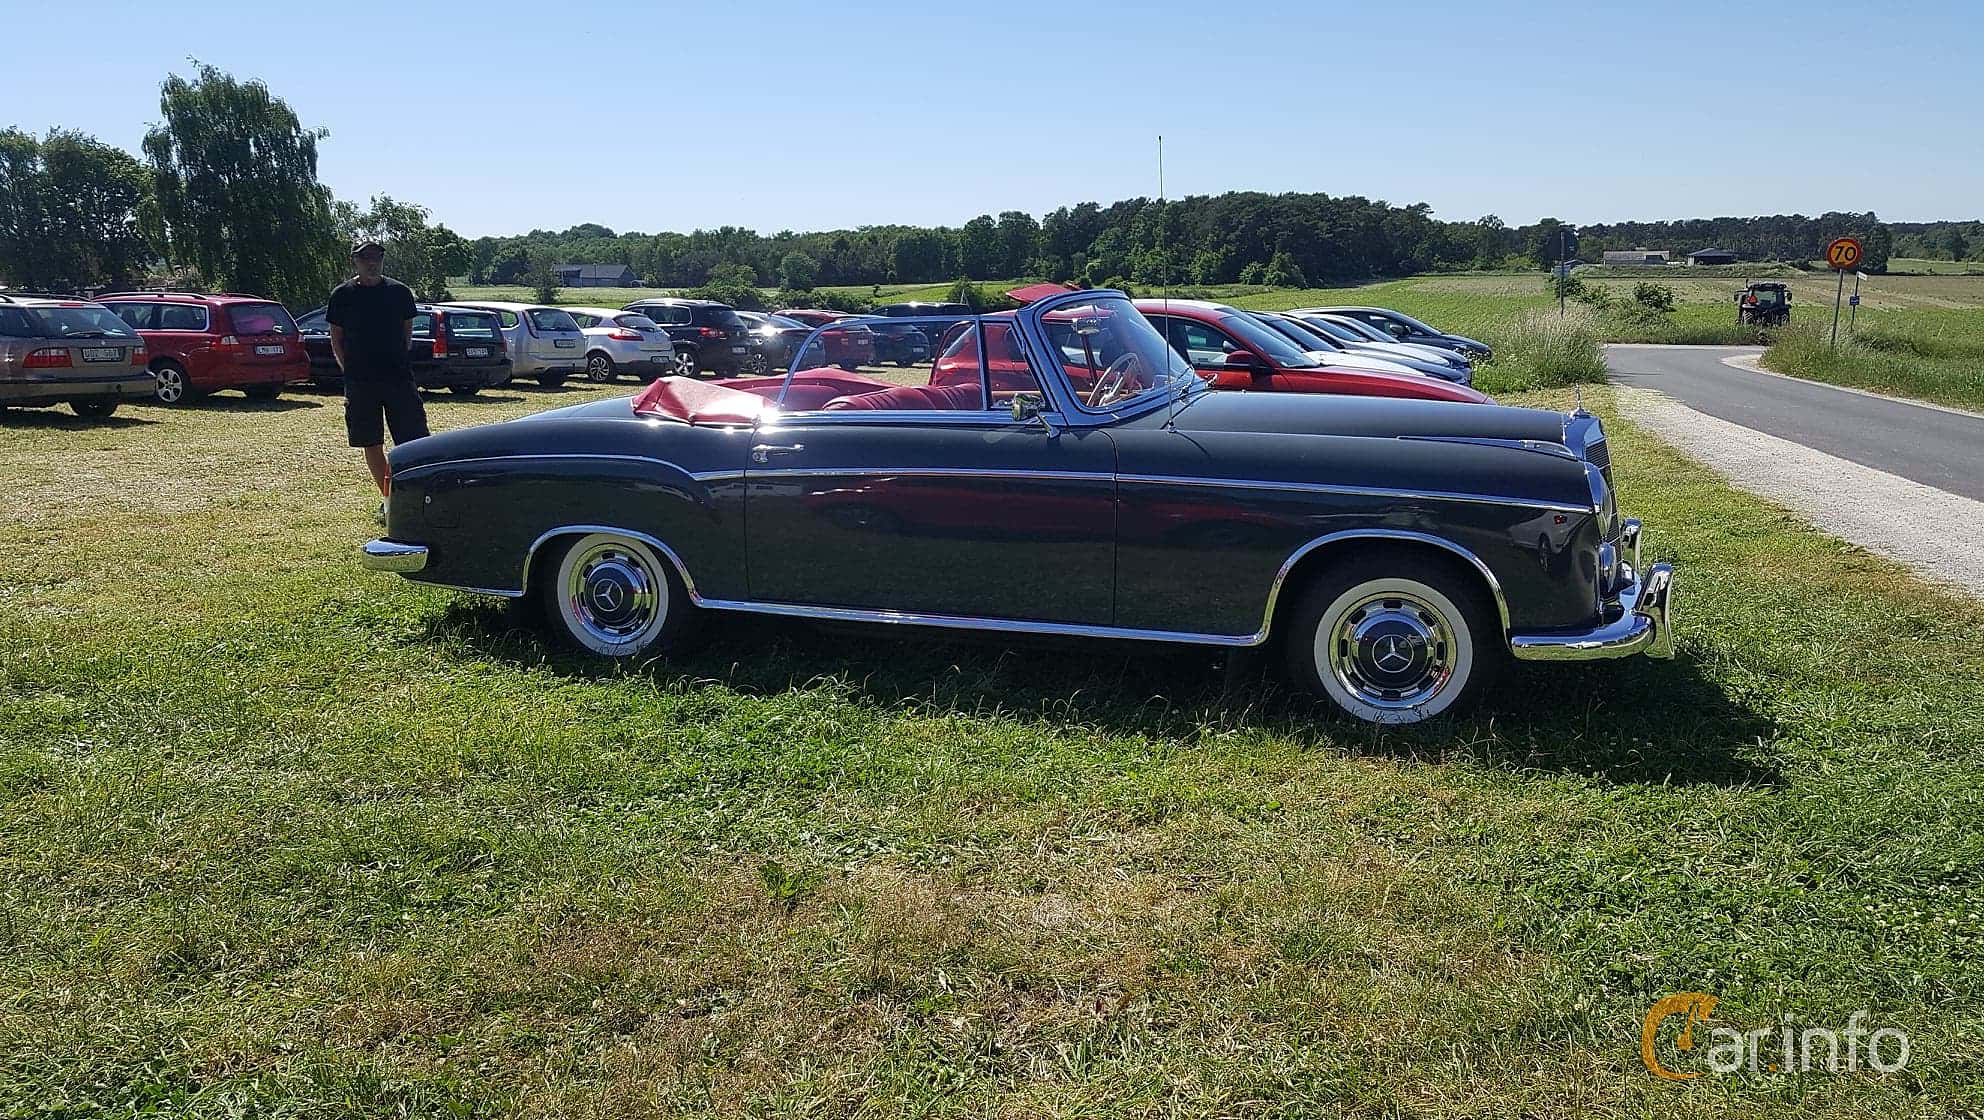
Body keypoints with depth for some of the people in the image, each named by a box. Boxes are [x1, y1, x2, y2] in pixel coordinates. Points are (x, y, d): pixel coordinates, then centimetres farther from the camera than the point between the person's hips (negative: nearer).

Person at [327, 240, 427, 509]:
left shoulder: (400, 292, 6)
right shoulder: (342, 295, 4)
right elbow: (336, 339, 9)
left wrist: (399, 363, 6)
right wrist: (351, 371, 1)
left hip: (399, 376, 0)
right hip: (359, 383, 0)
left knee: (413, 441, -5)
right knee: (371, 445, 5)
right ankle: (388, 499, 15)